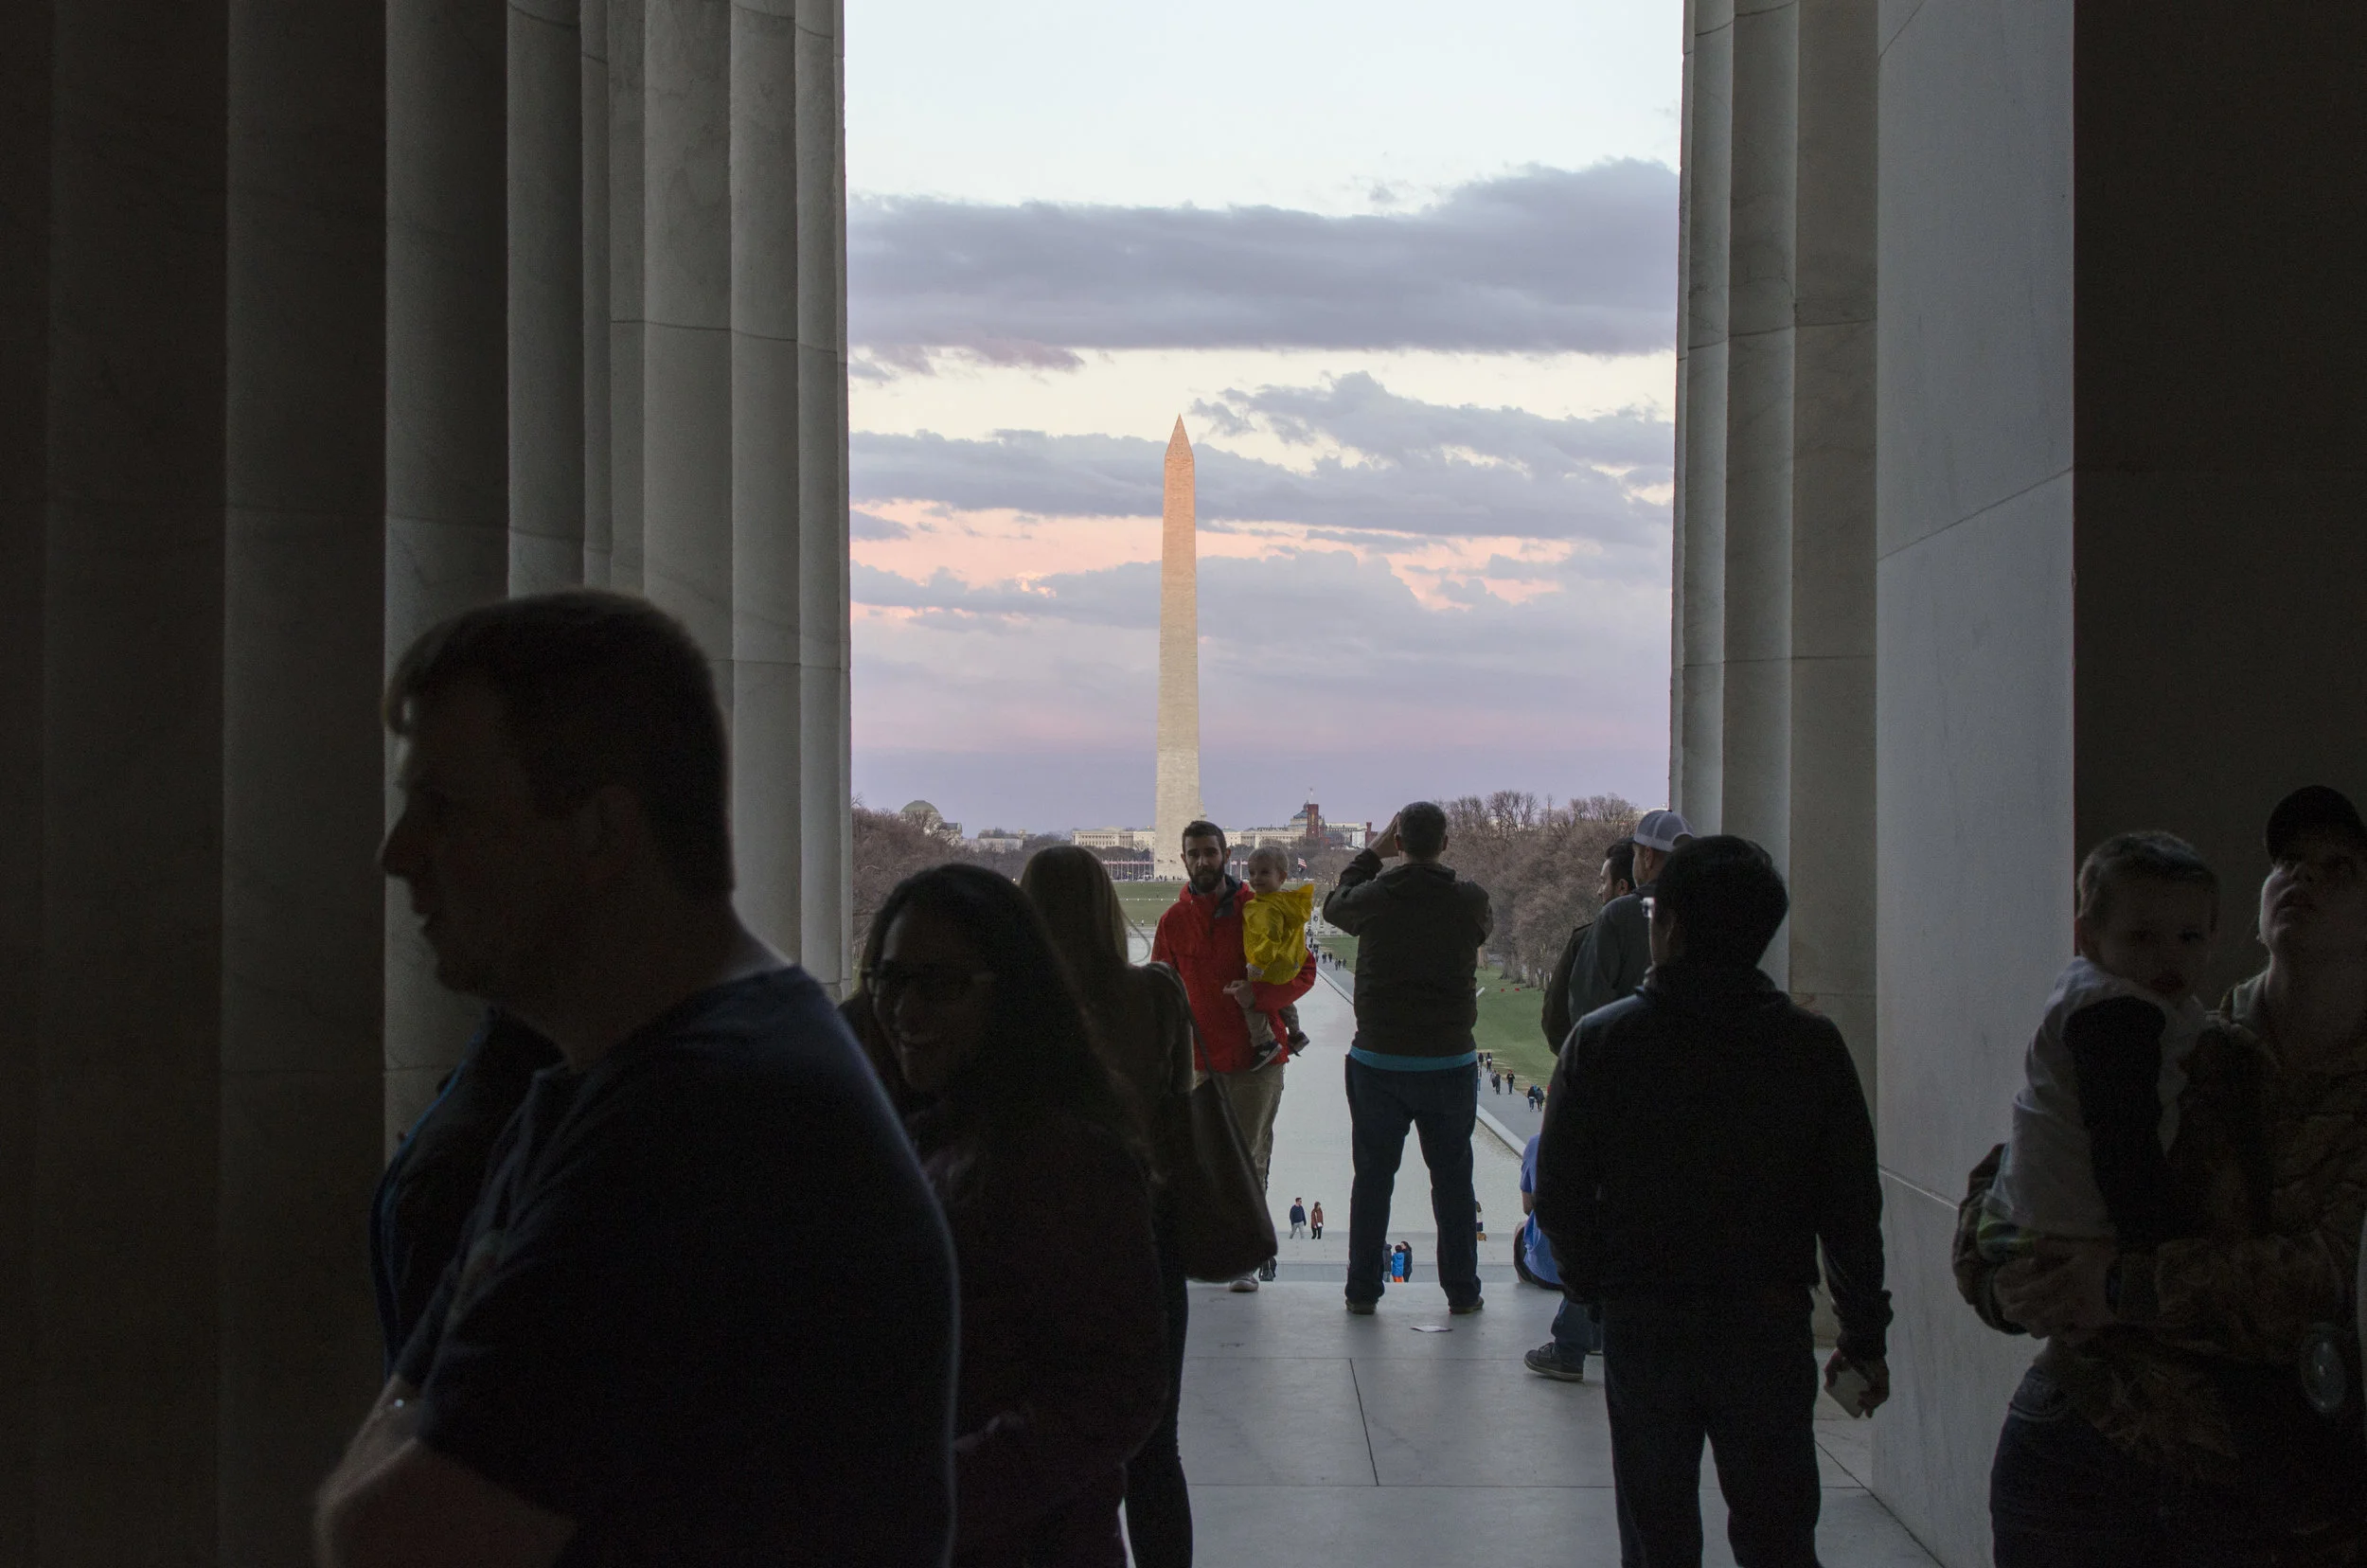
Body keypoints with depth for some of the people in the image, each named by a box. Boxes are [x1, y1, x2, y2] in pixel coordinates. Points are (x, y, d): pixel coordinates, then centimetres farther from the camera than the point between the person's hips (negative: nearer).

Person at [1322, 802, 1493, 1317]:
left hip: (1377, 1062, 0)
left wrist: (1371, 853, 21)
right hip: (1449, 1061, 0)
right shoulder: (1469, 899, -9)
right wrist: (1436, 871, 20)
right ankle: (1462, 1292, 14)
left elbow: (1334, 906, 14)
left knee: (1372, 1177, 9)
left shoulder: (1375, 897, -9)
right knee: (1452, 1178, 10)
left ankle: (1362, 1289, 13)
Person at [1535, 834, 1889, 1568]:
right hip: (1770, 1327, 1)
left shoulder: (1601, 1040, -8)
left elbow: (1559, 1192, -5)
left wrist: (1594, 1287, 12)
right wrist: (1864, 1335, 8)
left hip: (1642, 1327, 0)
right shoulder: (1812, 1045, -5)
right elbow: (1852, 1209, -2)